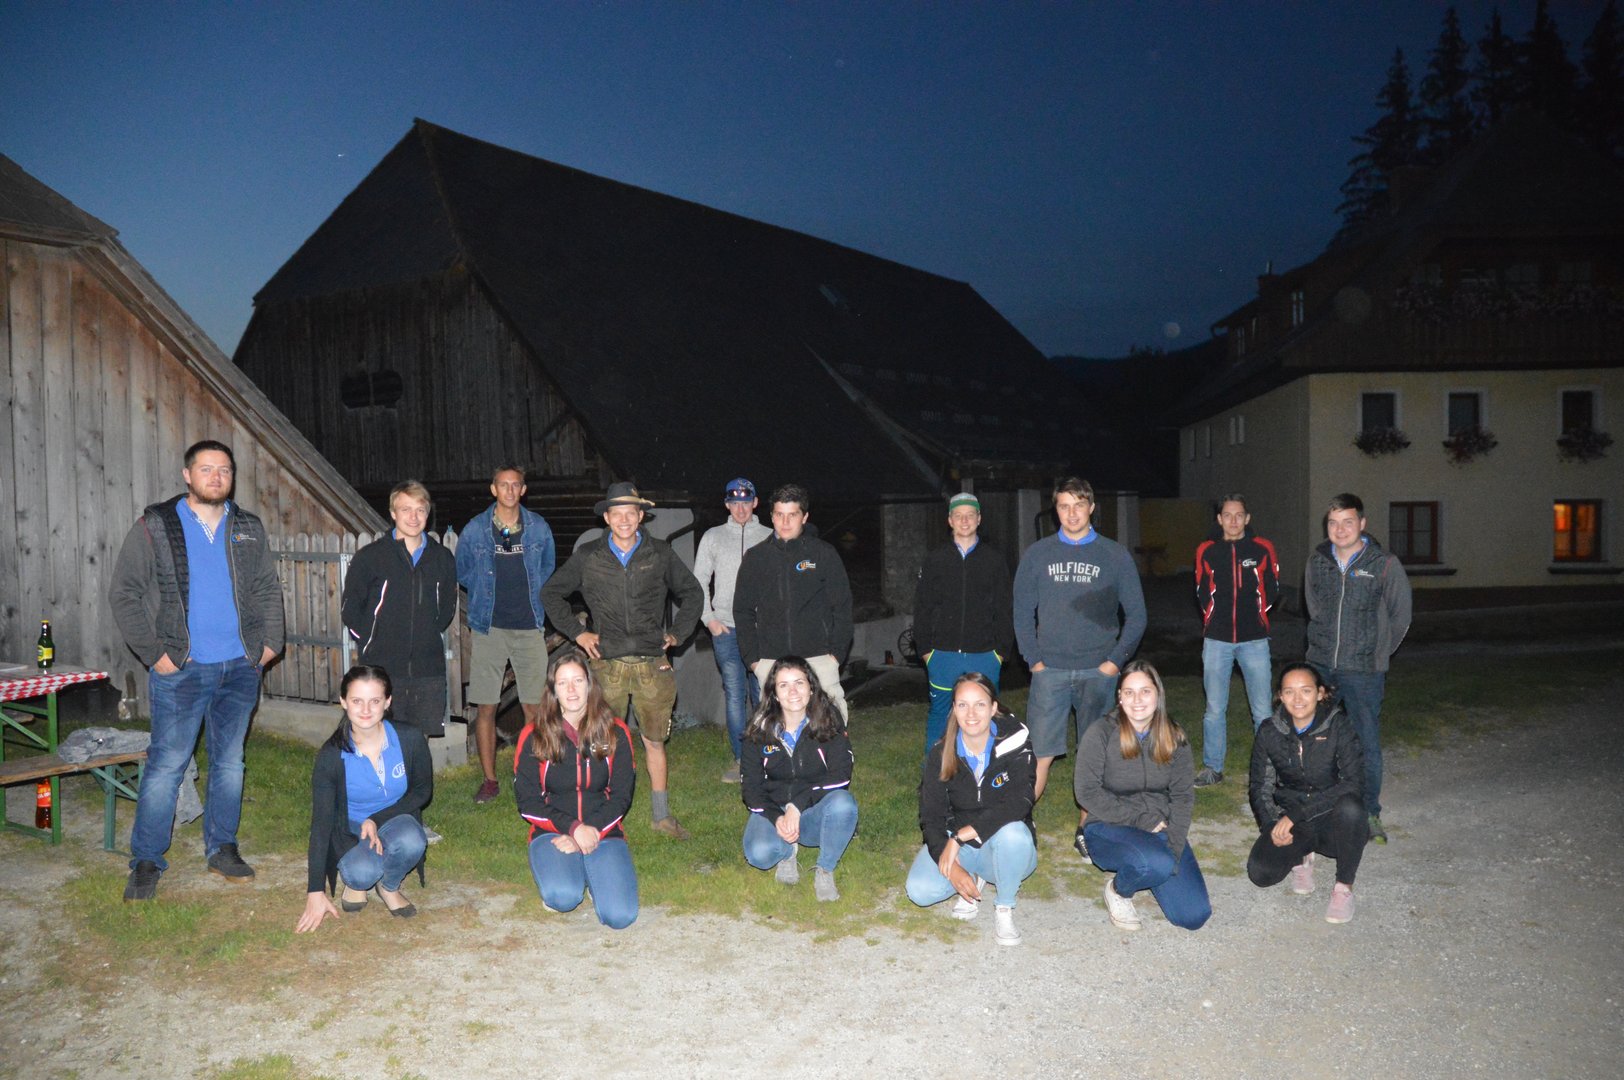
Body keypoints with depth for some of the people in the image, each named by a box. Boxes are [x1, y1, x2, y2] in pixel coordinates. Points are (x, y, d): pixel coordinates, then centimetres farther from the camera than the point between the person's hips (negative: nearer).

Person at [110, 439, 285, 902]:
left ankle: (221, 847, 24)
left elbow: (269, 590, 16)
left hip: (240, 668, 4)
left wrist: (270, 642, 4)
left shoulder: (249, 529, 9)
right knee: (166, 765, -3)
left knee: (230, 762, 11)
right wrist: (153, 653, -9)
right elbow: (124, 594, -3)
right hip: (181, 671, -4)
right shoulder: (154, 527, -2)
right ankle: (145, 860, 9)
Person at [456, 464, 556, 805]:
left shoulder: (539, 528, 3)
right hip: (489, 628, 0)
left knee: (534, 707, 2)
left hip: (529, 627, 1)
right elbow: (461, 571, 13)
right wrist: (486, 594, 11)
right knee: (485, 708, 1)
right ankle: (489, 780, 12)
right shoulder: (476, 529, 0)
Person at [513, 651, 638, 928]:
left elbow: (621, 796, 2)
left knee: (620, 915, -19)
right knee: (564, 898, -31)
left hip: (602, 830, 1)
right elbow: (527, 802, -4)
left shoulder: (615, 732, 1)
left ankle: (594, 873, 13)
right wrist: (573, 828, -18)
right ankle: (557, 873, 6)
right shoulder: (534, 736, -2)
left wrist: (592, 830, -15)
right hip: (552, 831, -1)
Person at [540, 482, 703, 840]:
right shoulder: (588, 557, 4)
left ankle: (662, 814, 17)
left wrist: (677, 633, 10)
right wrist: (577, 632, 7)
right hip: (607, 664, 0)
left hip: (652, 665, 1)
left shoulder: (660, 554, 6)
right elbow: (551, 593, 15)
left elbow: (692, 593, 19)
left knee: (654, 741, 6)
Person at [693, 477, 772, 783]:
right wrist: (709, 618, 0)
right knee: (735, 695, 1)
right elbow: (699, 581, 10)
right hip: (726, 630, 0)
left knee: (763, 694, 1)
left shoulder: (769, 537, 7)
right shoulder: (712, 537, 9)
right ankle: (740, 758, 7)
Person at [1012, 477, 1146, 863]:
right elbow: (1022, 612, 7)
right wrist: (1034, 659, -2)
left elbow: (1136, 616, 5)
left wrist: (1115, 661, -4)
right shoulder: (1037, 555, 5)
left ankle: (1086, 831, 19)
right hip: (1049, 671, 0)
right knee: (1039, 755, -4)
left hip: (1098, 672, 0)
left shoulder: (1115, 556, 3)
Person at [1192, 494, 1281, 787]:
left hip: (1254, 640, -1)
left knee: (1262, 709, 1)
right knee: (1214, 708, 7)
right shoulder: (1206, 551, 3)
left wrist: (1255, 614, 4)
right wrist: (1217, 618, 7)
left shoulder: (1262, 549, 0)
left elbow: (1273, 591, 7)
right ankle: (1212, 768, 17)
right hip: (1216, 639, 1)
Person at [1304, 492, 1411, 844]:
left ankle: (1370, 813, 17)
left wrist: (1376, 653, 3)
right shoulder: (1317, 561, 2)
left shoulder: (1385, 565, -9)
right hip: (1319, 665, 4)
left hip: (1363, 671, -4)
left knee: (1367, 745, 2)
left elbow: (1400, 617, 1)